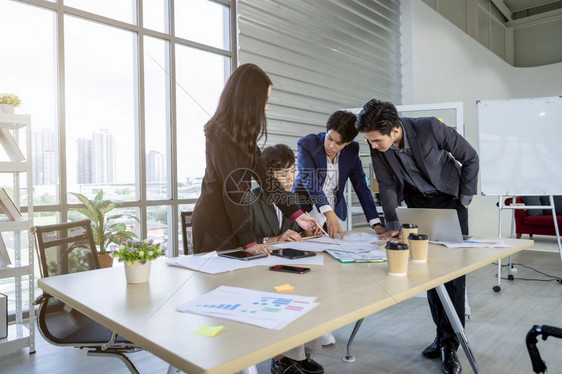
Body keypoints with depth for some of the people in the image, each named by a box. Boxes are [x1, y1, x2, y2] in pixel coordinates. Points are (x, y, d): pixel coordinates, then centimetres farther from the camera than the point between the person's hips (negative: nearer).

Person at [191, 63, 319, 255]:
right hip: (213, 228, -8)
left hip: (231, 225, 8)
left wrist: (296, 213, 7)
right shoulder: (221, 133, -16)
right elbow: (232, 189, -19)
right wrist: (249, 240, -19)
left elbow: (264, 175, 10)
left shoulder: (242, 135, 12)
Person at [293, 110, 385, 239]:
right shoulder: (307, 144, -14)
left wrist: (376, 224, -10)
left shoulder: (352, 150, -3)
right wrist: (329, 213, -40)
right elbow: (309, 180, -27)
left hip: (335, 212, 3)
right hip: (306, 211, -3)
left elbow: (361, 186, -3)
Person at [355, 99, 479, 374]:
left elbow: (470, 158, -15)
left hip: (450, 198, -3)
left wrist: (465, 200, -10)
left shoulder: (431, 128, -29)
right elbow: (387, 184, -9)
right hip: (418, 202, 4)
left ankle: (450, 344, 4)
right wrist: (393, 225, -15)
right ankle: (442, 334, 19)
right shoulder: (377, 145, -19)